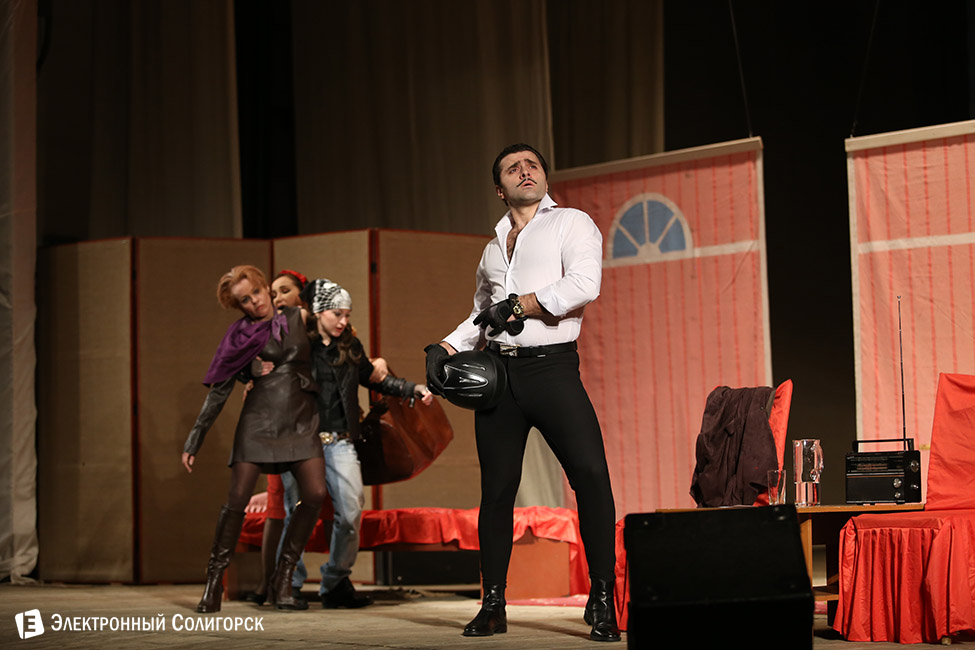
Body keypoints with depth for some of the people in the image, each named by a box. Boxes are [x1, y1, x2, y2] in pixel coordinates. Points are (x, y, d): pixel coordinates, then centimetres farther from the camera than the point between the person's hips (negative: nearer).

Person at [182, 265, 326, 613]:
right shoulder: (241, 336, 5)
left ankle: (282, 579, -6)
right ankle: (214, 582, -1)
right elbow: (218, 392, 6)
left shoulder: (299, 318, 10)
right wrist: (194, 442, 3)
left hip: (301, 419, 2)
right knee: (237, 498, -12)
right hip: (259, 419, -2)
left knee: (315, 493, -16)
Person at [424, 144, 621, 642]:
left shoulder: (572, 224, 6)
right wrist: (445, 349, 13)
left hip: (552, 367, -5)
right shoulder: (493, 246, 23)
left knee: (591, 475, -15)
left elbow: (584, 284, -12)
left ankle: (602, 601, -9)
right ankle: (493, 606, 11)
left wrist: (518, 306, -12)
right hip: (497, 372, 5)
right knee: (496, 488, 4)